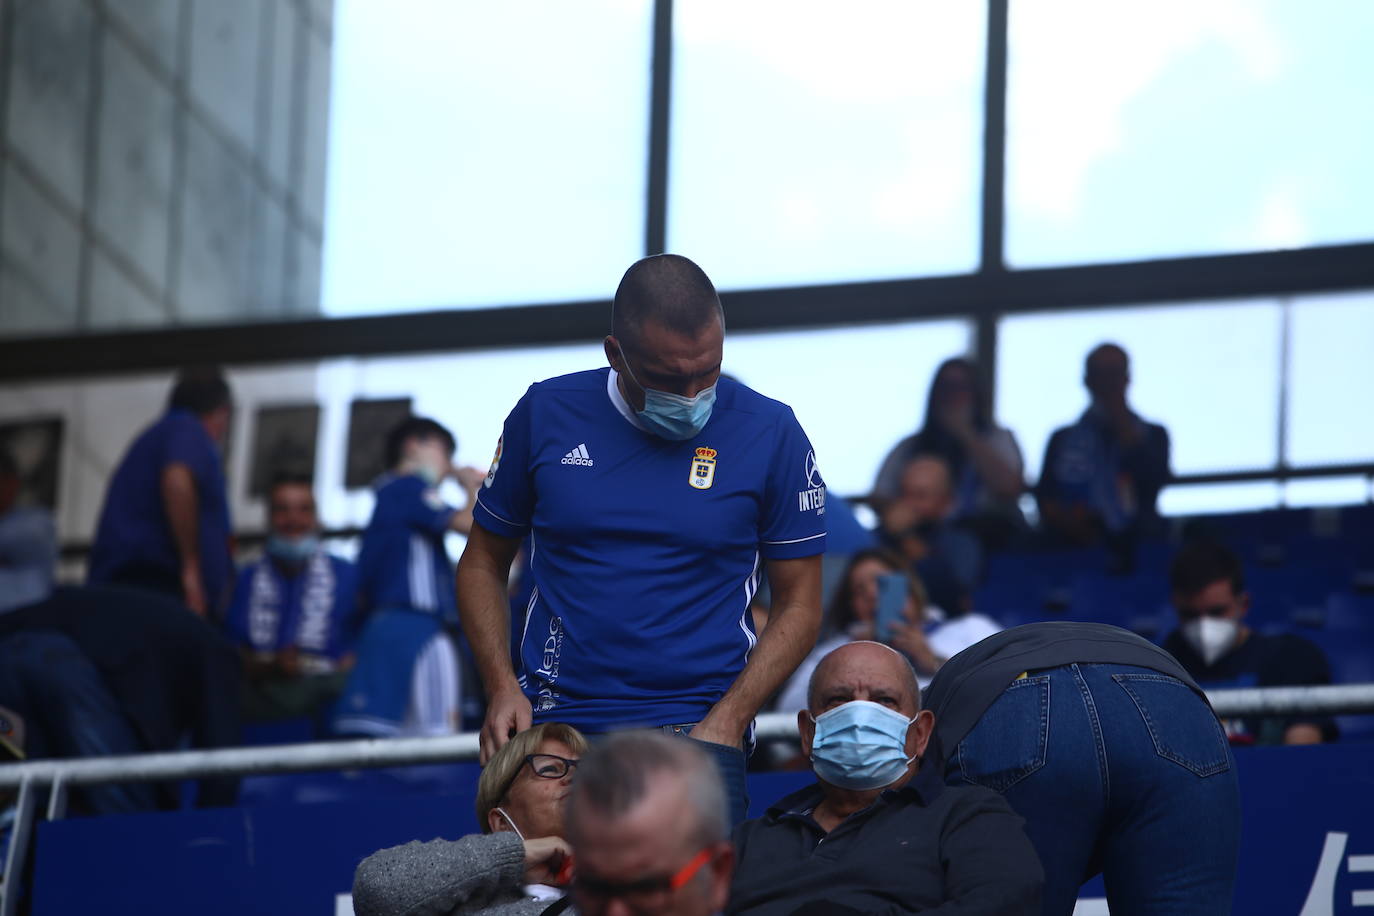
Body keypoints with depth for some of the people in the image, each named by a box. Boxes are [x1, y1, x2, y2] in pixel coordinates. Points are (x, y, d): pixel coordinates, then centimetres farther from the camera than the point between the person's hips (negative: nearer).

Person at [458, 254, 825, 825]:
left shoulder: (769, 433, 1)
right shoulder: (547, 415, 5)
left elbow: (798, 606, 6)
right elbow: (483, 565, 15)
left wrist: (725, 724, -8)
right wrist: (502, 688, -1)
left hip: (694, 729, -2)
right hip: (554, 723, 2)